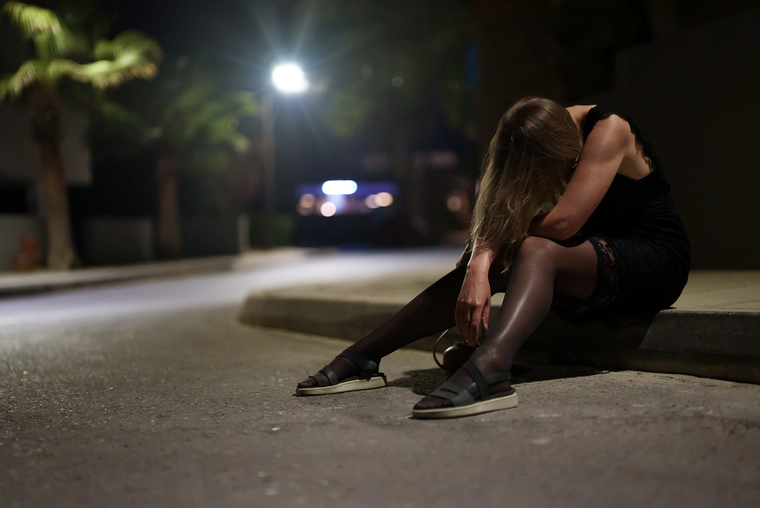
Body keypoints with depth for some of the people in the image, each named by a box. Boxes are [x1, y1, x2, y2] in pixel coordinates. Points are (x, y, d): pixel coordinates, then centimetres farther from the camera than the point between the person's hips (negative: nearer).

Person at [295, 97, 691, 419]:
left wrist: (513, 233, -11)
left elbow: (562, 222, -29)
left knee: (537, 251, -33)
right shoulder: (549, 130, -2)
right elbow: (498, 213, -13)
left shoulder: (608, 128, -21)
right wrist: (480, 264, -32)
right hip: (595, 255, 6)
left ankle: (487, 370, -59)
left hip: (655, 260, -6)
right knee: (492, 262, -15)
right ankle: (361, 359, -17)